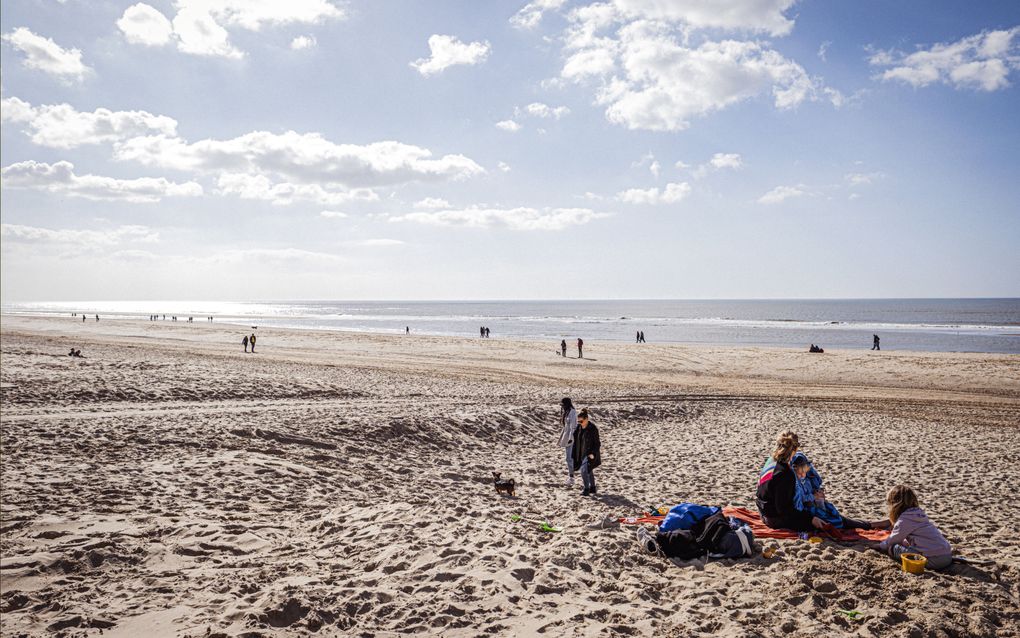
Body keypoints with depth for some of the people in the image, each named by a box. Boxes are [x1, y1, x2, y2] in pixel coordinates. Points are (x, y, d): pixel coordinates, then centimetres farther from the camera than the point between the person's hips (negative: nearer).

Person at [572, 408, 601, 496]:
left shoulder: (593, 429, -18)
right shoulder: (579, 427, 1)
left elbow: (597, 443, -14)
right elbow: (576, 441, 10)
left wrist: (593, 453, -21)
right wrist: (576, 454, 10)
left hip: (590, 453, -7)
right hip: (582, 453, 7)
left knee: (583, 470, -16)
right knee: (589, 471, 18)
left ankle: (586, 489, -4)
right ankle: (593, 488, 31)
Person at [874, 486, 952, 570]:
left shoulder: (905, 519, -7)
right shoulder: (918, 513, 17)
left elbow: (892, 541, 5)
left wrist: (879, 546, 22)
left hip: (934, 560, -8)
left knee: (893, 548, -4)